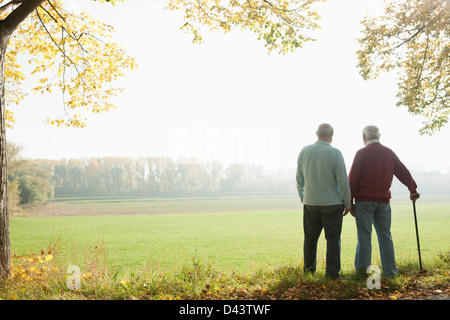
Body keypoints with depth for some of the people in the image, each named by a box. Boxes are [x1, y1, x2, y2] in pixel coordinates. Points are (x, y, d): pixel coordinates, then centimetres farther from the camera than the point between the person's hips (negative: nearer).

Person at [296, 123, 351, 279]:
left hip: (310, 202, 4)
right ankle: (332, 272, 4)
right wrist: (347, 203, 0)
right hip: (332, 203, -3)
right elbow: (343, 182, -10)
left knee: (310, 237, 14)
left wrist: (302, 197, 20)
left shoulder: (304, 151, 0)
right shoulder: (335, 153, -11)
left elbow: (299, 179, 7)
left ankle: (308, 269, 24)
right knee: (333, 238, 4)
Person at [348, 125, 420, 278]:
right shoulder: (389, 153, 9)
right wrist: (413, 189, 29)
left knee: (364, 235, 0)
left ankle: (362, 268, -1)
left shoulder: (362, 153, -5)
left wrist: (350, 201, -3)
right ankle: (390, 271, 9)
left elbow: (353, 179, -7)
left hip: (364, 200, -4)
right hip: (383, 201, 4)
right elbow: (403, 172, 15)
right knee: (385, 235, 8)